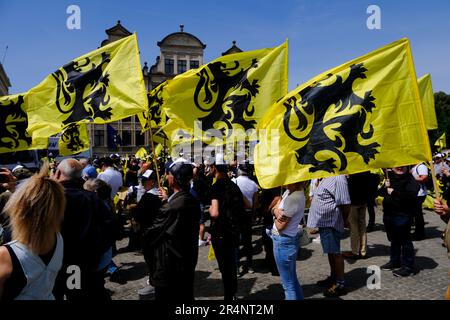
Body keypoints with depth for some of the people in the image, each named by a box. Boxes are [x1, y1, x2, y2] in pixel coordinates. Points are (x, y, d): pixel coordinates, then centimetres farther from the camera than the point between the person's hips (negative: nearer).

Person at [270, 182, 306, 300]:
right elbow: (274, 208, 6)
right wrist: (276, 211, -16)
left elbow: (280, 226, -22)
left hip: (283, 242, -10)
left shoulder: (294, 198, -27)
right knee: (292, 279, 23)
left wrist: (277, 211, -6)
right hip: (288, 239, 10)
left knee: (288, 284, 5)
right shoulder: (289, 192, 2)